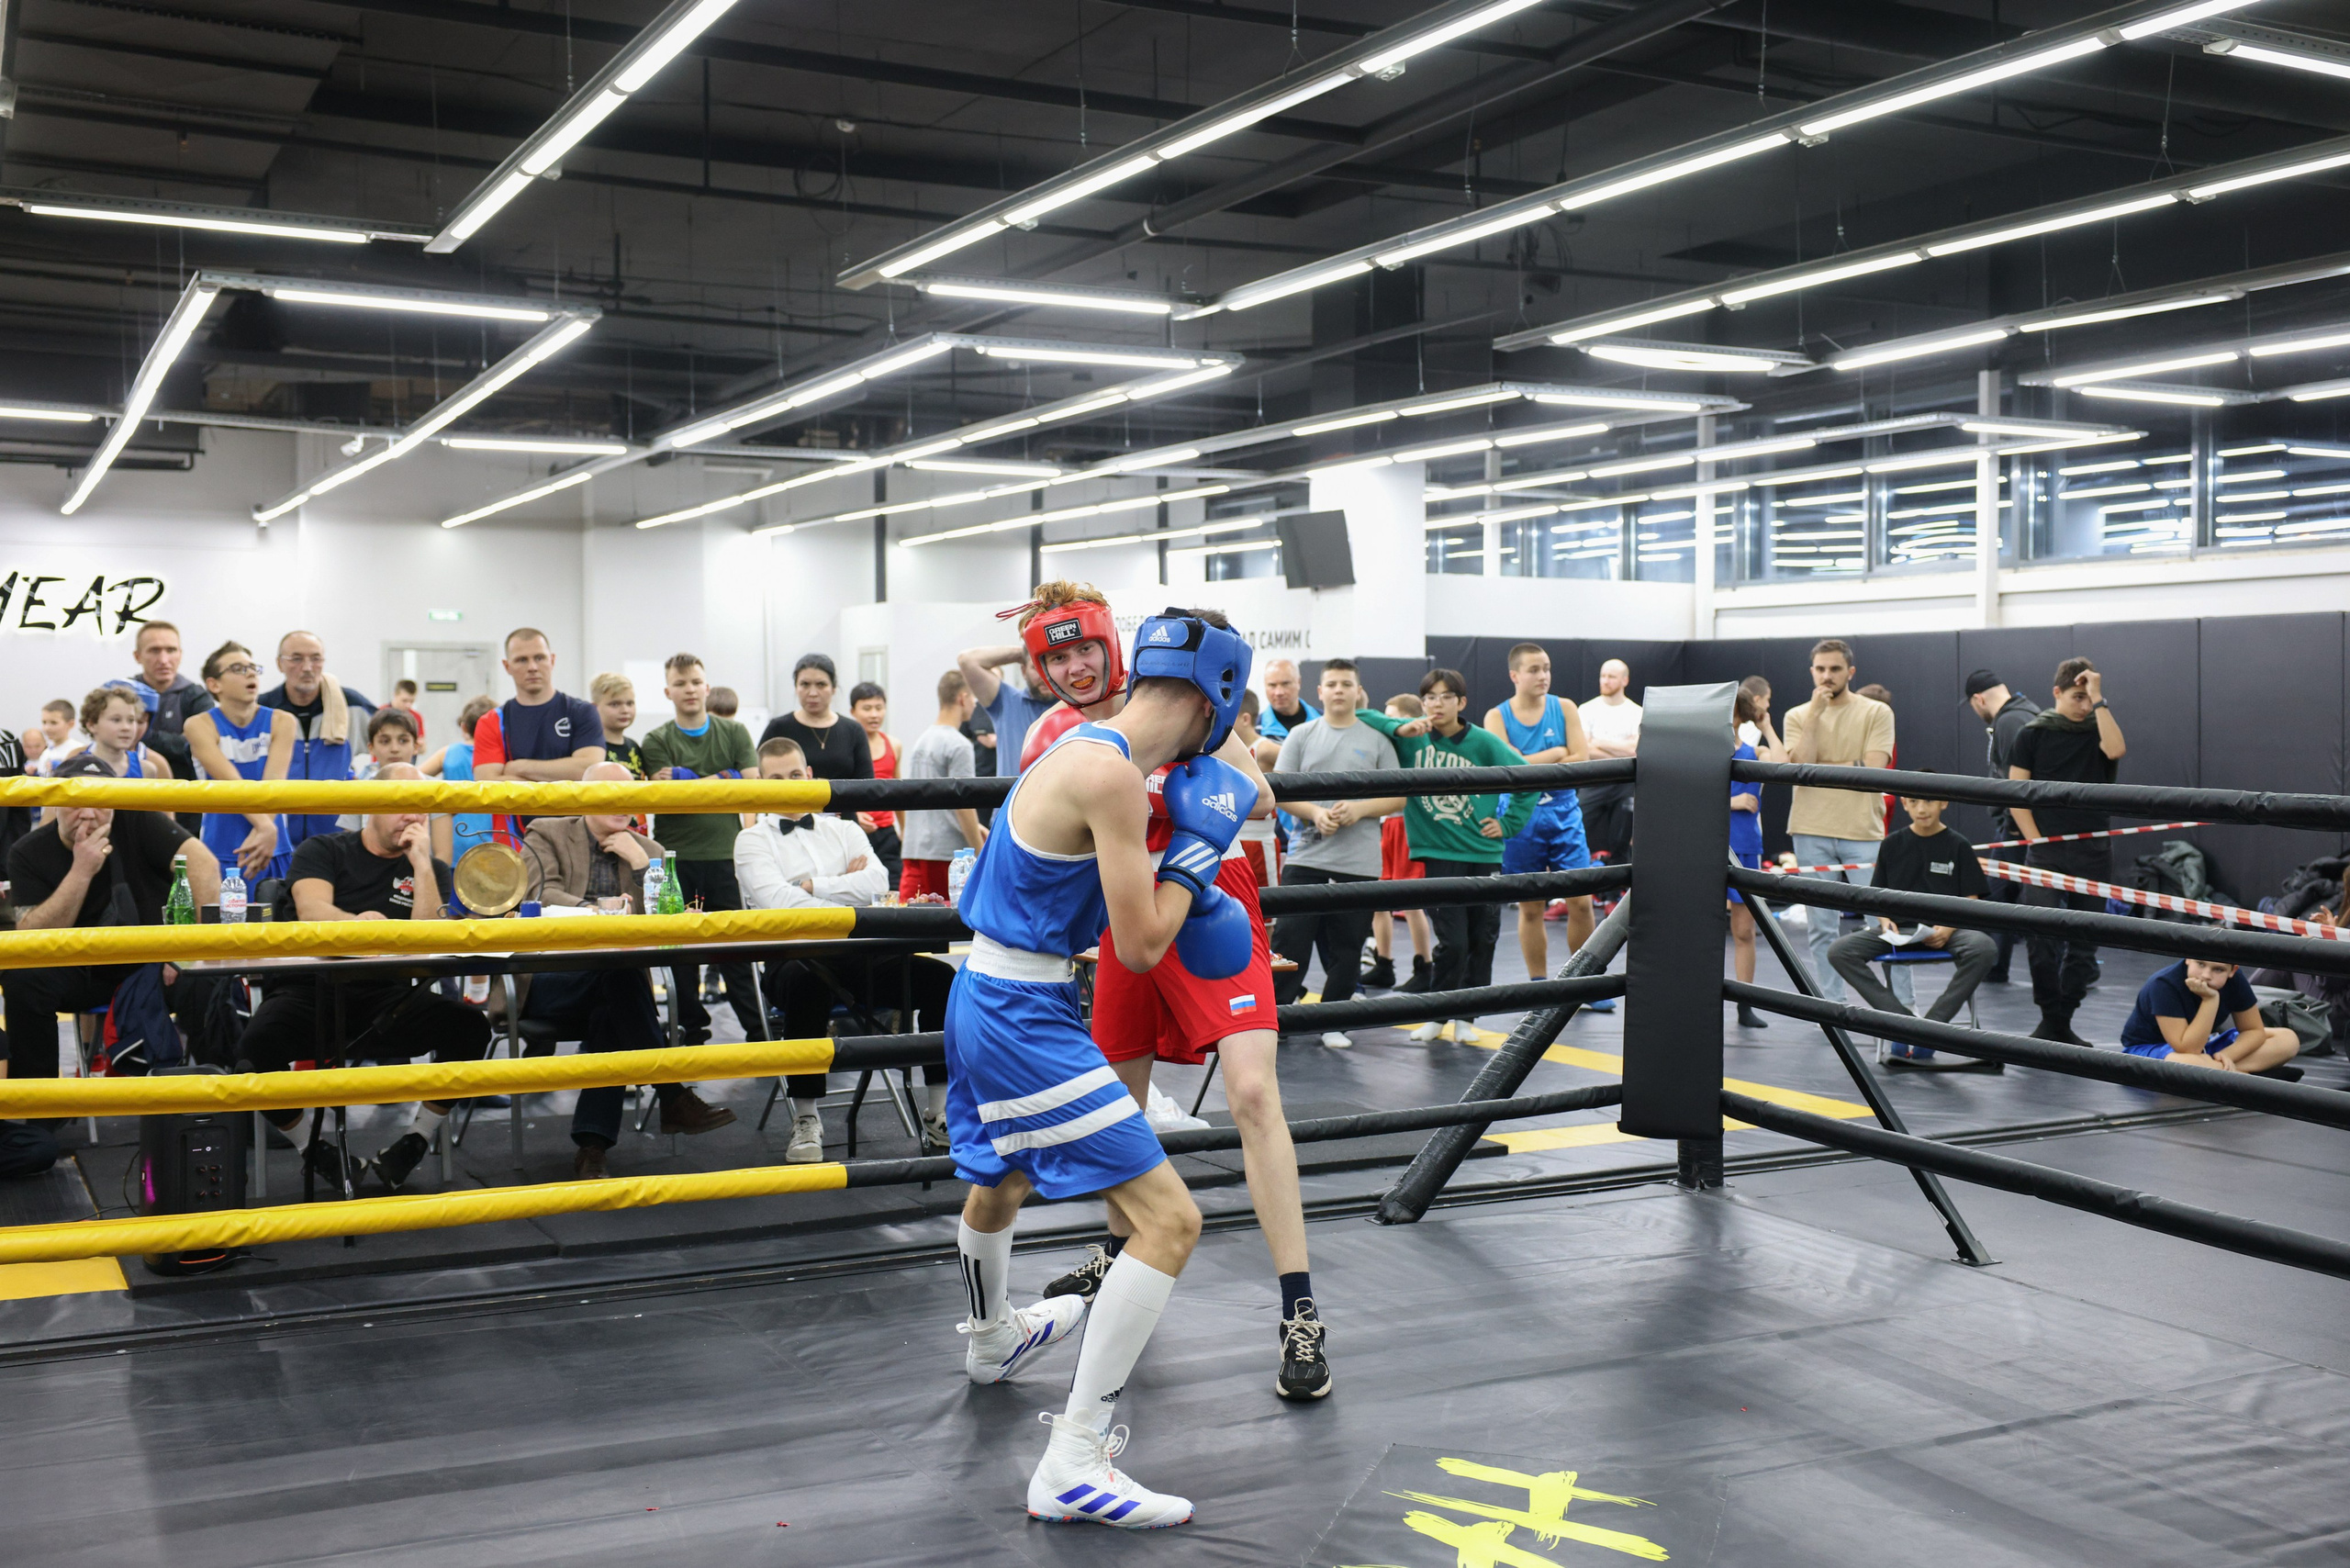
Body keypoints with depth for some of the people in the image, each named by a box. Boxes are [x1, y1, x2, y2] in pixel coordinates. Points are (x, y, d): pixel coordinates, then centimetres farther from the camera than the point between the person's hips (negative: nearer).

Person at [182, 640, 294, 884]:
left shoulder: (281, 722, 4)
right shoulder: (200, 725, -1)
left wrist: (259, 835, -26)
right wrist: (265, 827, -30)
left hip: (275, 853, 2)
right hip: (221, 854, -2)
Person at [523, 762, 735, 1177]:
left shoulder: (646, 850, 18)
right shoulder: (546, 835, 8)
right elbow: (541, 896, -11)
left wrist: (640, 862, -4)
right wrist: (593, 909, -27)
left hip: (611, 983, 3)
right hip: (547, 982, -3)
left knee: (609, 1017, -33)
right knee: (616, 974, -34)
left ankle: (591, 1146, -34)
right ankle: (673, 1099, -33)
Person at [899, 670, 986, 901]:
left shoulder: (918, 741, 15)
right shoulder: (959, 745, -11)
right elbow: (962, 803, -16)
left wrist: (974, 827, 25)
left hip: (913, 849, 8)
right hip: (947, 852, -8)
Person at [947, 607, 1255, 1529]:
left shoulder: (1088, 747, 8)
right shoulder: (1114, 773, -21)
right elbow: (1139, 948, -18)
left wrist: (1192, 895, 15)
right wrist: (1200, 845, -6)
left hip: (987, 999, 11)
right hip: (1026, 1021, -10)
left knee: (1000, 1182, 35)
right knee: (1170, 1220, -11)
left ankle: (992, 1340, 64)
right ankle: (1072, 1467, -10)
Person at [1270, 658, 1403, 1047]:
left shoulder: (1377, 741, 7)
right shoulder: (1301, 735, 7)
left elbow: (1397, 797, 5)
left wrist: (1359, 810, -12)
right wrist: (1315, 813, -14)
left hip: (1359, 862, 1)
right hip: (1306, 857, 0)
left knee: (1346, 948, 6)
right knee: (1290, 940, -3)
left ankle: (1333, 1023, 17)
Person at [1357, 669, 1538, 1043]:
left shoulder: (1484, 742, 0)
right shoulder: (1411, 739, -1)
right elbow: (1361, 718, -2)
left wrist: (1509, 823, 2)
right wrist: (1400, 729, -15)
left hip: (1484, 854, 2)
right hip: (1438, 855, -2)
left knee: (1483, 940, 6)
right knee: (1452, 942, -7)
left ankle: (1465, 1017, 20)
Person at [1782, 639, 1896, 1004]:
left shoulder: (1876, 712, 2)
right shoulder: (1798, 716, 8)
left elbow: (1872, 769, -10)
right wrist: (1814, 714, -9)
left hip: (1863, 832, -2)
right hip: (1811, 832, 2)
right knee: (1820, 927, 6)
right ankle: (1830, 1005, 14)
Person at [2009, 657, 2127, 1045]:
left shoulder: (2098, 728, 7)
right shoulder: (2034, 733, 3)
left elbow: (2115, 750, -17)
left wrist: (2099, 699, -14)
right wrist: (2038, 842, -7)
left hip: (2093, 852, 2)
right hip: (2046, 851, -2)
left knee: (2084, 943, 5)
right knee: (2042, 938, -11)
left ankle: (2063, 1024, 15)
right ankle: (2048, 1017, 4)